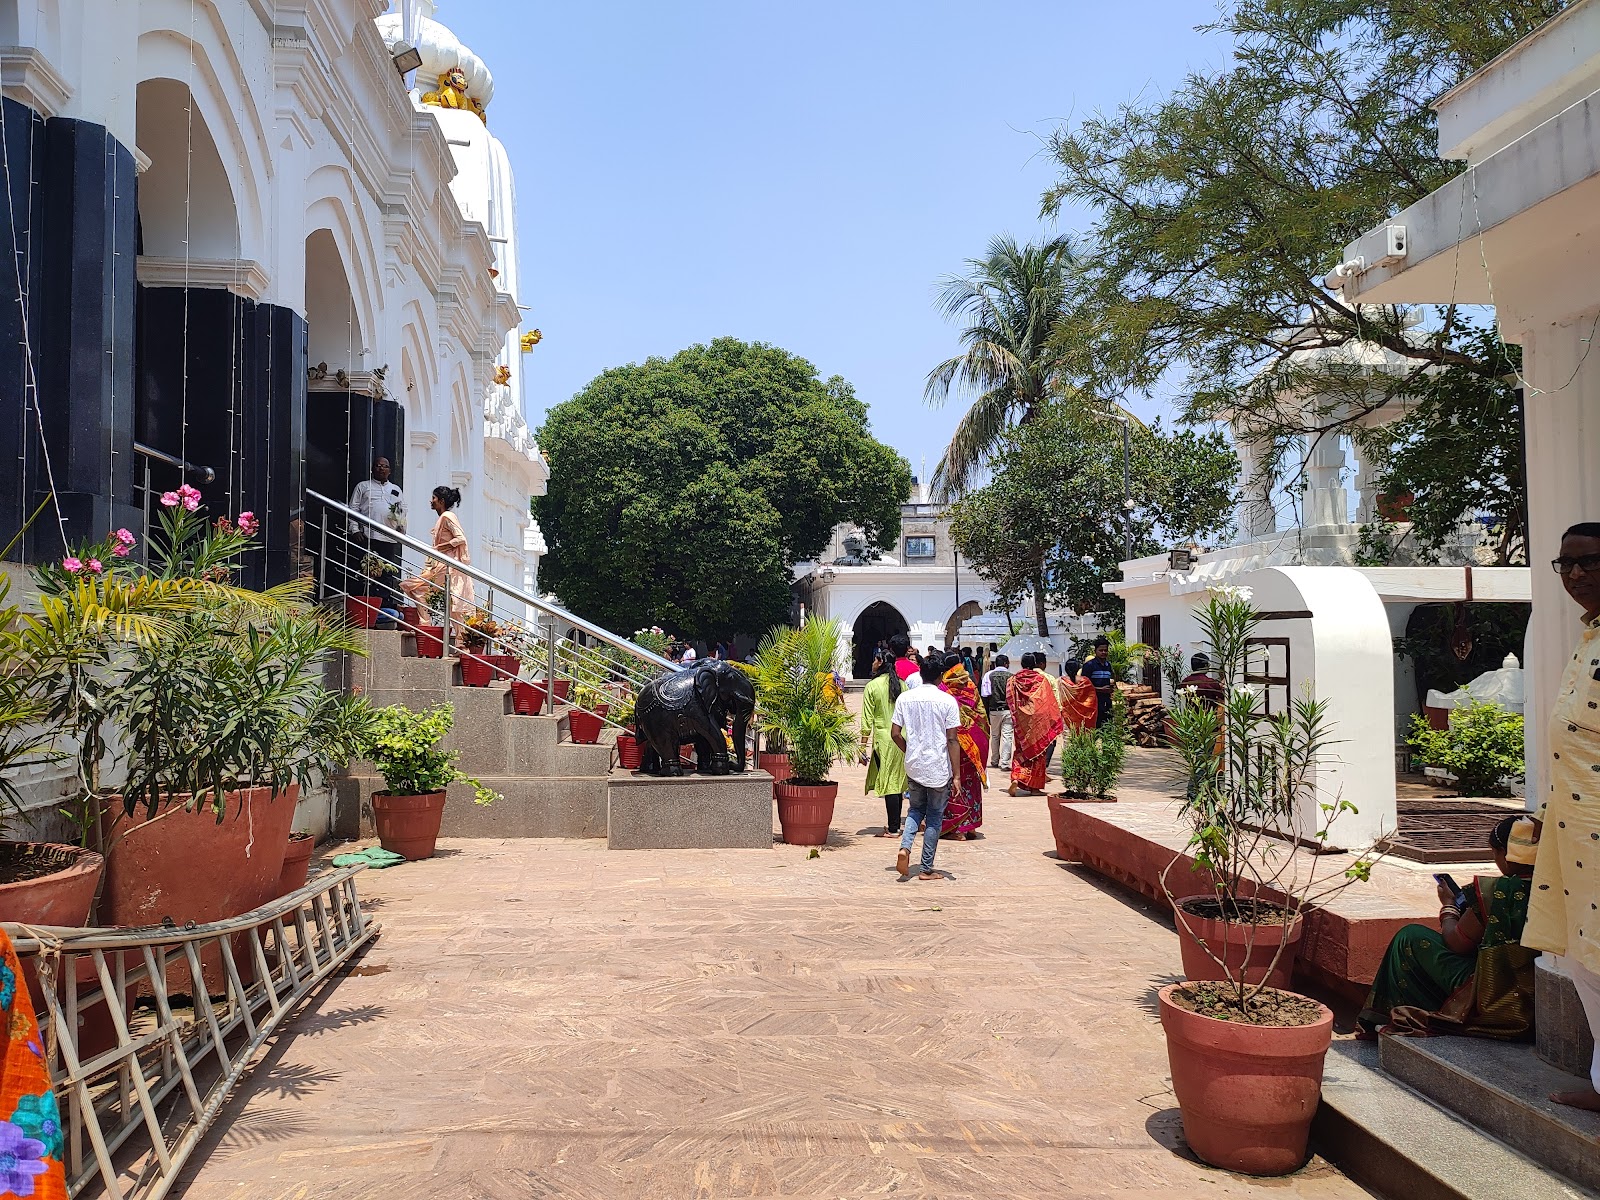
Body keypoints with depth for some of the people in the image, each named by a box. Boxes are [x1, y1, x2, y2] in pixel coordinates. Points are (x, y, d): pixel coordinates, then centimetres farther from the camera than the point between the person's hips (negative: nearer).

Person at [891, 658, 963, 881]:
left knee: (915, 809, 21)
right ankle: (927, 869, 13)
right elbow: (952, 740, -10)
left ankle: (905, 847, -4)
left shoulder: (905, 698, 0)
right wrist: (957, 775, -7)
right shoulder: (947, 701, -9)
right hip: (939, 768, -3)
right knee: (934, 817, 9)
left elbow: (895, 733, 1)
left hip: (913, 767, 3)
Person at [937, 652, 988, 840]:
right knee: (971, 782, 15)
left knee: (954, 784, 2)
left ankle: (957, 828, 1)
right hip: (975, 741, 5)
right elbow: (981, 714, 8)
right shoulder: (971, 686, 3)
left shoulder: (944, 689, -12)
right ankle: (971, 825, 20)